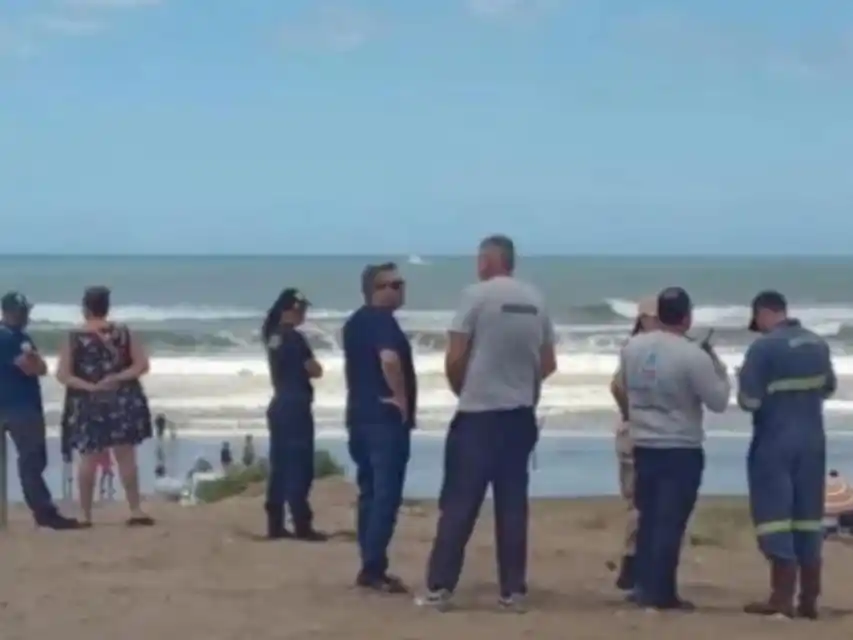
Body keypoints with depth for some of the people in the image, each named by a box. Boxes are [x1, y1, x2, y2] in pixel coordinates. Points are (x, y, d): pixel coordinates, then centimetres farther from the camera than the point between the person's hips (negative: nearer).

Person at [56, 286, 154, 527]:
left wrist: (89, 386, -10)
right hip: (122, 403, 1)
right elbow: (142, 365, -3)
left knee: (88, 461, 7)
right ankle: (136, 511, 4)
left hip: (87, 405, -1)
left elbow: (62, 375, -9)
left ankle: (86, 515, 9)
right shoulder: (123, 333, -1)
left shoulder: (74, 338, -5)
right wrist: (118, 378, -9)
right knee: (126, 457, 5)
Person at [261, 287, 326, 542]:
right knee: (300, 467, -6)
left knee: (280, 466, 9)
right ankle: (302, 526, -6)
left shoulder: (273, 337, 12)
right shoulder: (294, 338, -14)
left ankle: (275, 525, 9)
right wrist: (308, 365, 9)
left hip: (279, 405, 9)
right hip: (296, 406, -9)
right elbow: (315, 371, -9)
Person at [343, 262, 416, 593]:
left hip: (360, 415, 10)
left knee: (369, 492, 12)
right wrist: (401, 396, -19)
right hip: (385, 417, -10)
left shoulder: (354, 322, 17)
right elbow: (389, 359, -30)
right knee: (386, 494, -8)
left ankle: (370, 566, 15)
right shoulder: (382, 319, -14)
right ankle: (373, 568, -9)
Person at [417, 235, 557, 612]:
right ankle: (513, 590, 9)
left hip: (478, 413, -5)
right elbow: (548, 364, 12)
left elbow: (454, 361, -10)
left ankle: (439, 587, 1)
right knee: (512, 504, 8)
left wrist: (463, 391, 8)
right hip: (521, 415, 5)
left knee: (458, 503, 0)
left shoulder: (477, 295, -9)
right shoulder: (535, 301, 7)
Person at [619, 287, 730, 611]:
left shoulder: (632, 346, 1)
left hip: (643, 446, 6)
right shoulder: (693, 355, -17)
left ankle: (643, 586, 19)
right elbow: (719, 401, -11)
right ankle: (661, 593, 0)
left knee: (648, 518, 15)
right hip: (681, 450, -6)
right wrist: (717, 365, 3)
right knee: (671, 522, -1)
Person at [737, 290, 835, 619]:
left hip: (775, 443, -6)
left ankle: (782, 599, -3)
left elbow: (748, 401, -16)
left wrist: (743, 379, 3)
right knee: (808, 520, 10)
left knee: (775, 518, -1)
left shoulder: (764, 347, -15)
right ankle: (809, 600, 13)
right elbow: (828, 388, 21)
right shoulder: (818, 344, 7)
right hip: (812, 441, 6)